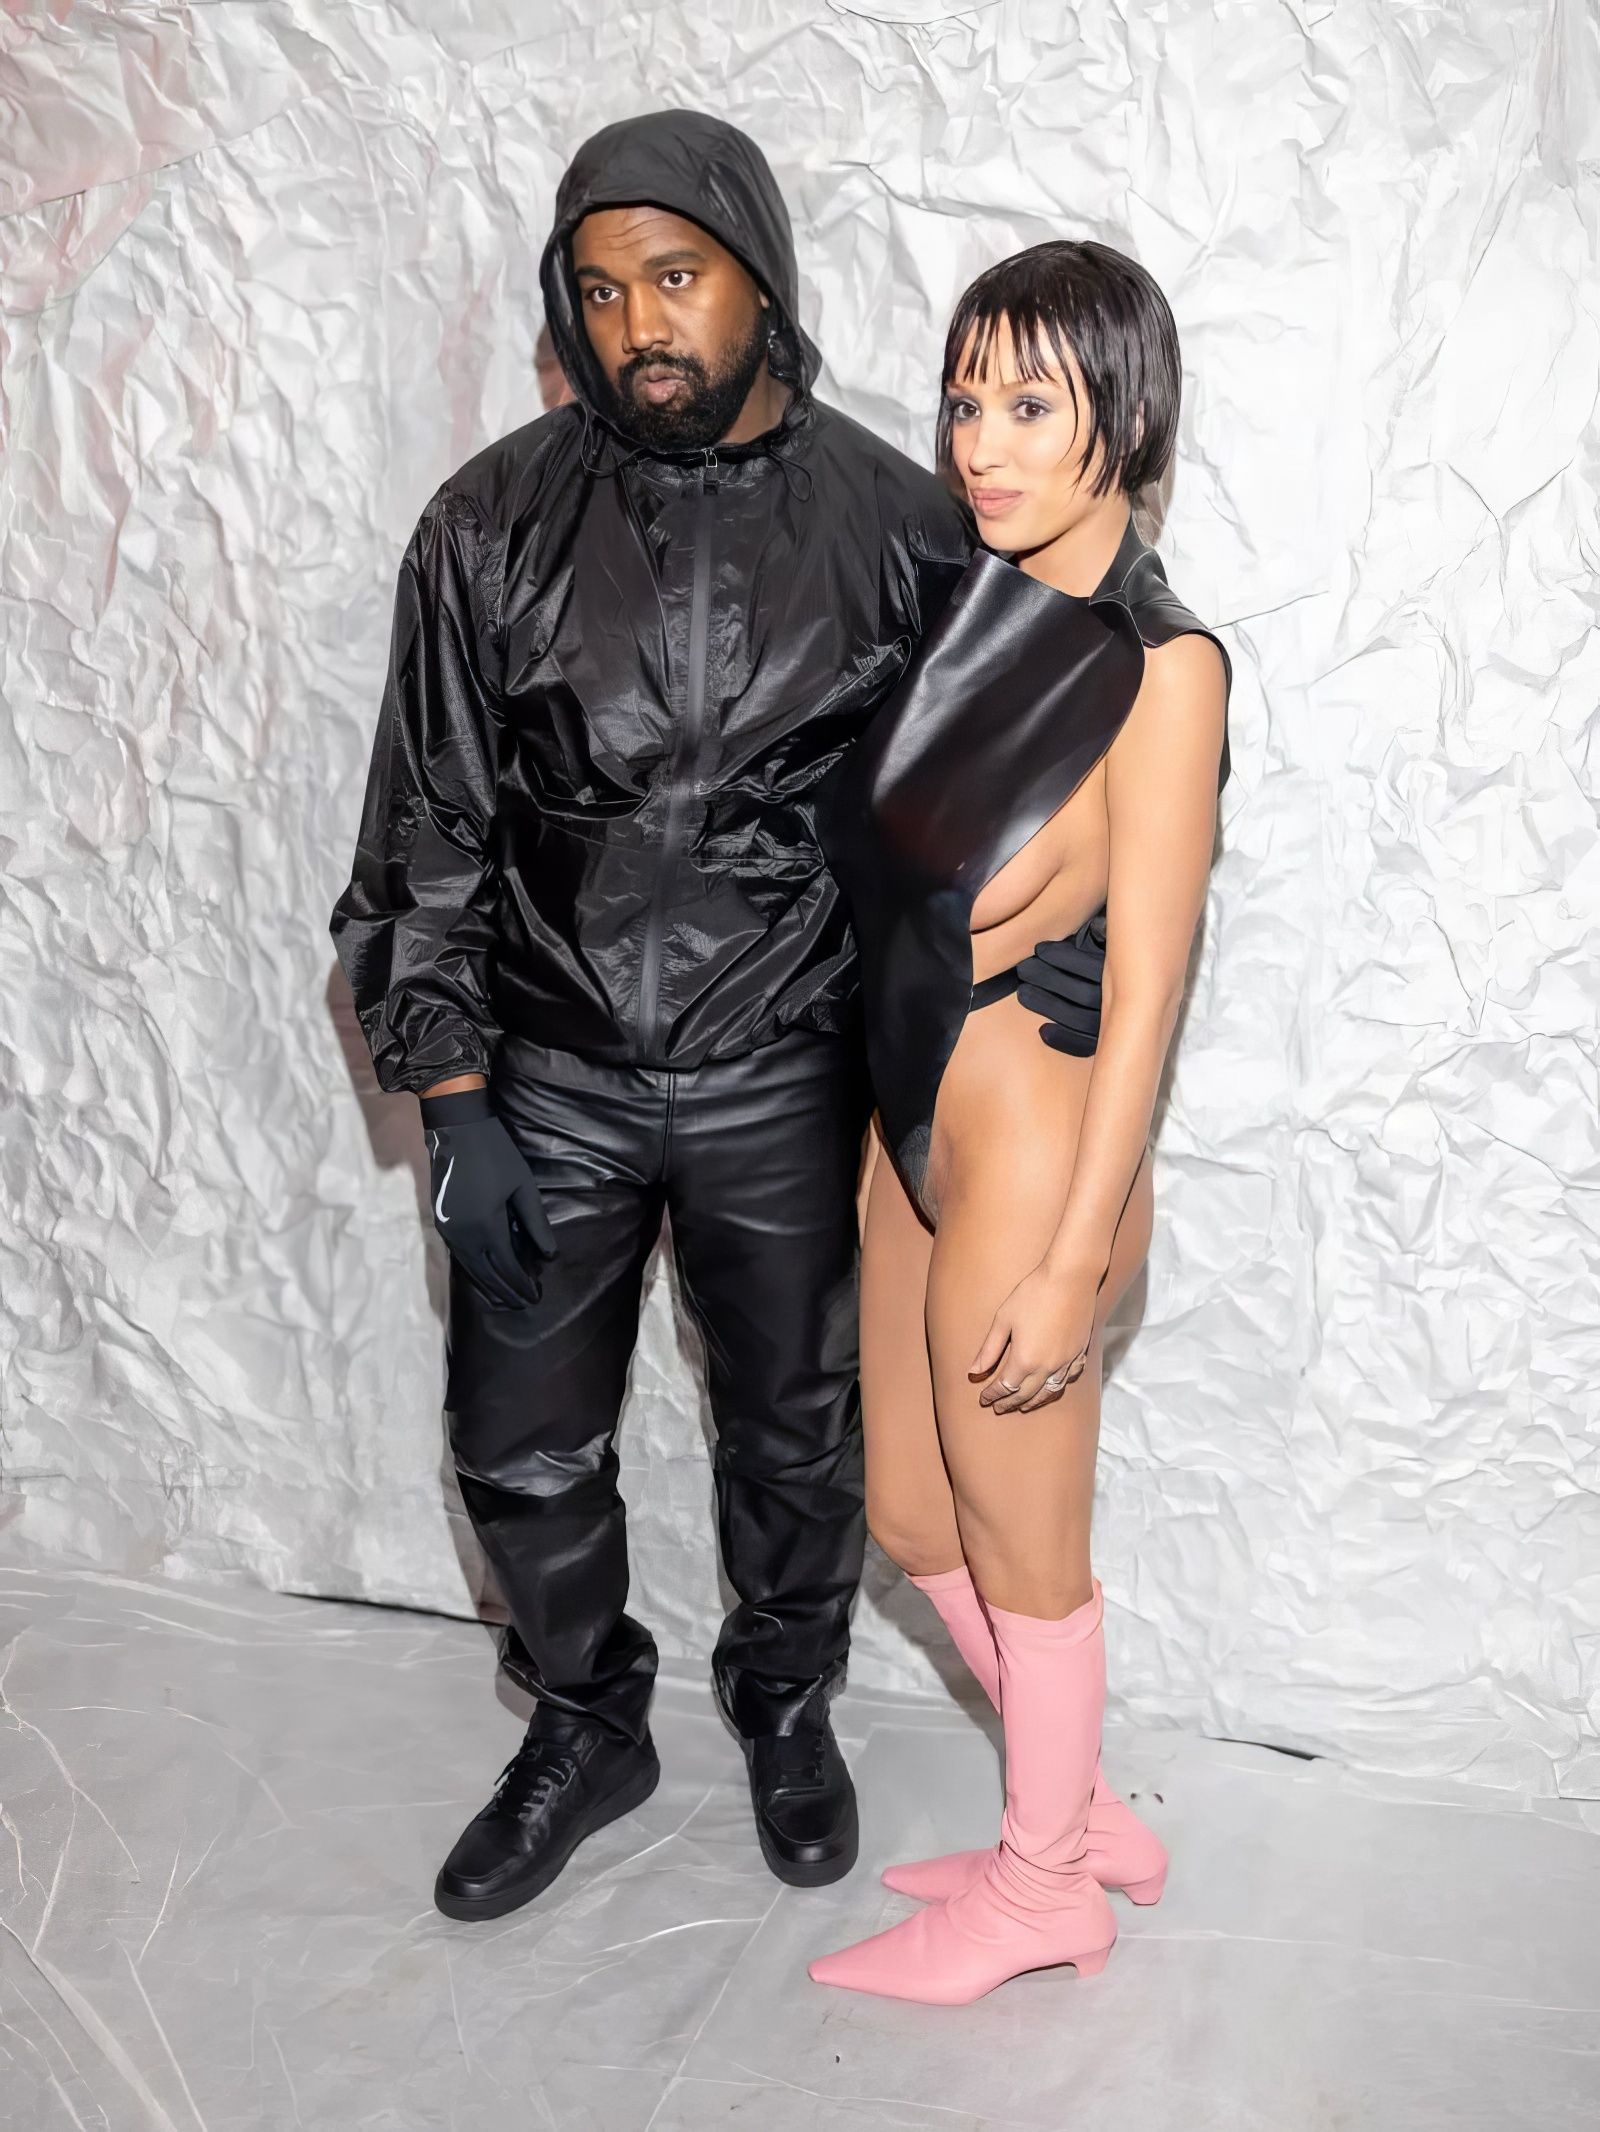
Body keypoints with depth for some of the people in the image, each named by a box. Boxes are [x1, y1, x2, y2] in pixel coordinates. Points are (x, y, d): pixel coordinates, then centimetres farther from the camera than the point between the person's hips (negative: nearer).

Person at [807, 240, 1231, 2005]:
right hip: (917, 1130, 8)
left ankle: (1043, 1881, 36)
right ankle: (1078, 1806, 42)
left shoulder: (1161, 666, -16)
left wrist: (1073, 1260, -17)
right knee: (912, 1518, 20)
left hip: (1030, 1144, -8)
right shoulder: (979, 606, 7)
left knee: (1021, 1547, 12)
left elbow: (1146, 986, -17)